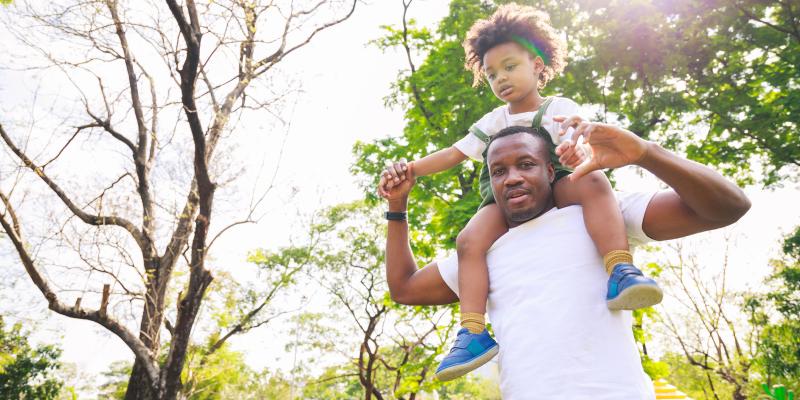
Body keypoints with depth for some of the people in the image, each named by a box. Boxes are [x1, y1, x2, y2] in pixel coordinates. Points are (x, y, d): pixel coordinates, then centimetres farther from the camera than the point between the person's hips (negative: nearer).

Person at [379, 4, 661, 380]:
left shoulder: (561, 108, 9)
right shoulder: (491, 123, 19)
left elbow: (583, 149, -6)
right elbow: (454, 153, 16)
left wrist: (578, 154, -34)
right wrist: (408, 169, 4)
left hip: (554, 189, -2)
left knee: (592, 181, -34)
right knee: (469, 240, -27)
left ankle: (621, 272, -44)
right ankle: (473, 332, -30)